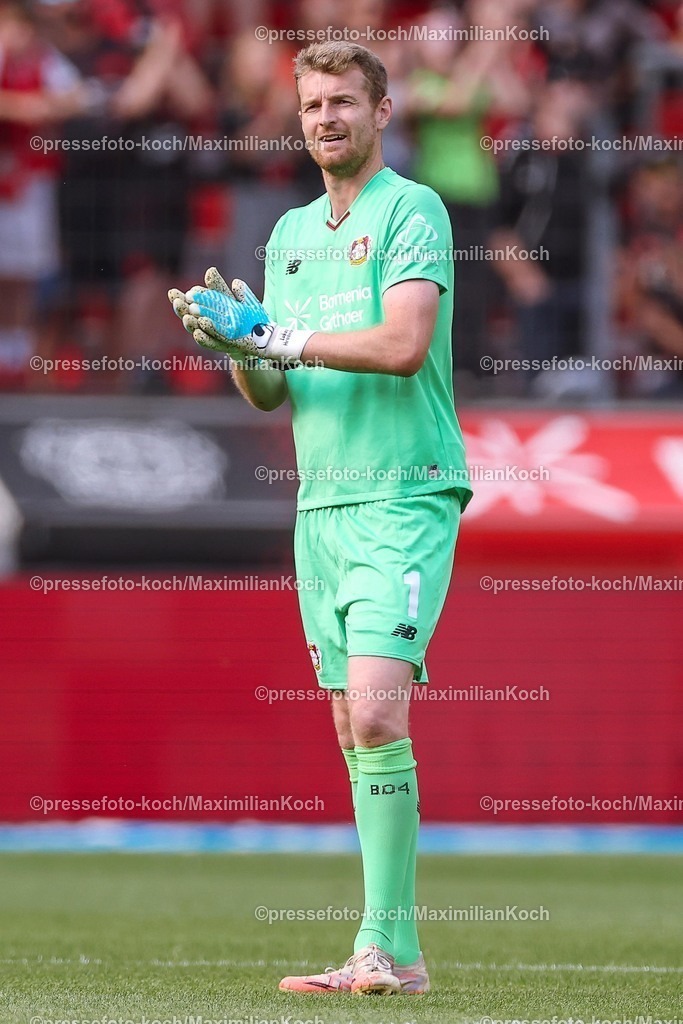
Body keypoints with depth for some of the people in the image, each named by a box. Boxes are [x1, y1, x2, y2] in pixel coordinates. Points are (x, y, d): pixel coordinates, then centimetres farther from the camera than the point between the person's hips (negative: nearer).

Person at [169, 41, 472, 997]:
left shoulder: (413, 210, -5)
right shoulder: (290, 234, 18)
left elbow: (404, 345, -18)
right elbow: (270, 391, 18)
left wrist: (276, 338, -12)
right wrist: (240, 345, -3)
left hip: (404, 497, -7)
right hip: (320, 503, 7)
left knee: (376, 713, -18)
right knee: (355, 734, 5)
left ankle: (384, 946, -17)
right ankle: (396, 952, 8)